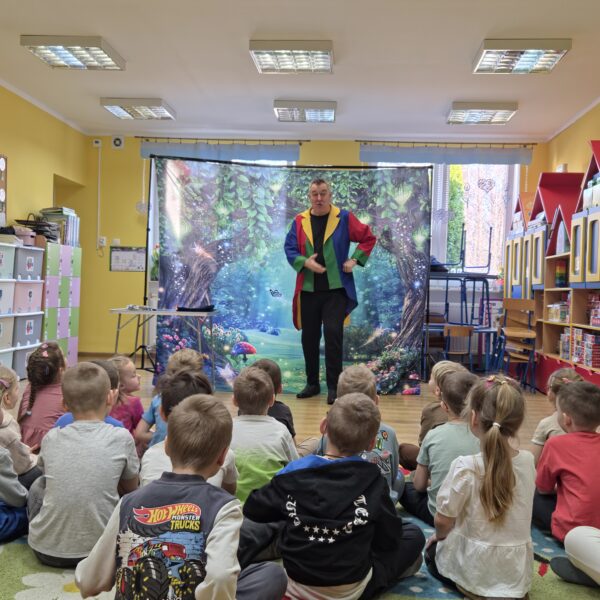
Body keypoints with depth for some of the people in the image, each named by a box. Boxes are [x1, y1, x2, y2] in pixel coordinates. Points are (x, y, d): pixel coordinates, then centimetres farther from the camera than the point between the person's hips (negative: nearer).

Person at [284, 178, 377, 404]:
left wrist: (355, 259, -5)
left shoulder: (344, 217, 0)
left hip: (336, 288, -3)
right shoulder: (300, 221, 5)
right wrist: (305, 262, -14)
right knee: (309, 337, 9)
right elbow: (289, 249, 4)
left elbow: (369, 238, 6)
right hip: (308, 289, 3)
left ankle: (333, 386, 3)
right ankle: (312, 383, 24)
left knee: (333, 334, -10)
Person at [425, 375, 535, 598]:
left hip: (475, 572, -4)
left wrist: (440, 536, 5)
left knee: (433, 552, 27)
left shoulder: (465, 467, -26)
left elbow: (443, 521, -13)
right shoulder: (527, 461, -11)